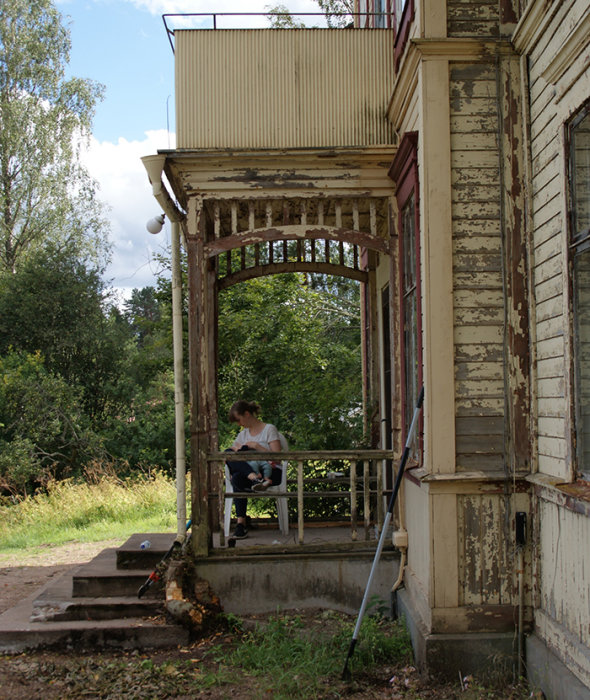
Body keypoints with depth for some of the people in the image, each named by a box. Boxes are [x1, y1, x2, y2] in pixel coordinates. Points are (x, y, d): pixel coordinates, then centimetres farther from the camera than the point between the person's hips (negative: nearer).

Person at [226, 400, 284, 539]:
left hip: (271, 471, -6)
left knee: (237, 479, -33)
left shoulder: (269, 429, 4)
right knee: (228, 453, -27)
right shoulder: (243, 434, 23)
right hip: (248, 468, 6)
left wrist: (256, 446, -12)